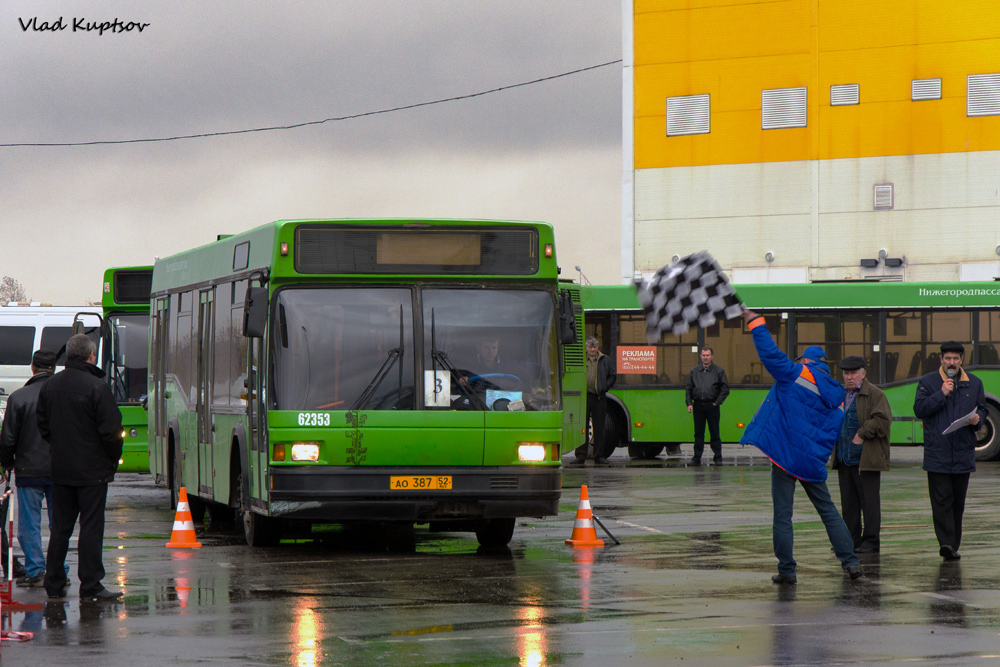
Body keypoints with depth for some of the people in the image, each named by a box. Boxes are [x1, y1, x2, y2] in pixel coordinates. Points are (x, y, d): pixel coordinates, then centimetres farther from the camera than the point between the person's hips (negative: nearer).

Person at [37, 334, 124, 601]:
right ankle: (90, 585, -3)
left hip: (60, 469, 6)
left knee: (60, 527, 12)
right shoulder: (97, 387, -15)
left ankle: (54, 584, 14)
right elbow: (110, 429, -15)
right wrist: (114, 458, 1)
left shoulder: (50, 386, 5)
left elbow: (42, 425, 12)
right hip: (92, 469, -6)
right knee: (91, 527, -2)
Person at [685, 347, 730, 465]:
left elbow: (725, 389, 3)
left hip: (712, 406, -2)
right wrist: (689, 403, 2)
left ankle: (717, 458, 6)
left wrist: (716, 402, -4)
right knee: (698, 433, 4)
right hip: (698, 405, 2)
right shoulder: (694, 371, 11)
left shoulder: (719, 371, 4)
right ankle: (697, 458, 8)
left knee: (714, 433, 0)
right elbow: (688, 389, 13)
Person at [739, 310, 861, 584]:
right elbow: (833, 433, 12)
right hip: (814, 463, 5)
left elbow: (770, 354, -10)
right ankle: (850, 561, 10)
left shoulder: (799, 375, -5)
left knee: (782, 515, 1)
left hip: (785, 456, -5)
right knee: (828, 511, 15)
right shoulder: (837, 397, 12)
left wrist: (756, 323, -1)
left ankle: (786, 569, 1)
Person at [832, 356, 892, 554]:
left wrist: (862, 435, -16)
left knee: (869, 501, -3)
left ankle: (871, 542, 1)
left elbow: (883, 419, -17)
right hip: (844, 459, 7)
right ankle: (852, 540, 17)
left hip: (866, 459, -7)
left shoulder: (874, 395, -6)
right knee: (848, 502, 10)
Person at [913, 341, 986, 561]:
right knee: (941, 501, -10)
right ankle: (947, 543, -16)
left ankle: (953, 546, 16)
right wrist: (942, 394, -14)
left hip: (963, 454, 3)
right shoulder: (928, 382, 3)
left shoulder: (974, 383, 12)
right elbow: (919, 409, -5)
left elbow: (982, 409, 16)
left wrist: (977, 419, -7)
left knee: (958, 502, 8)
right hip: (937, 454, -3)